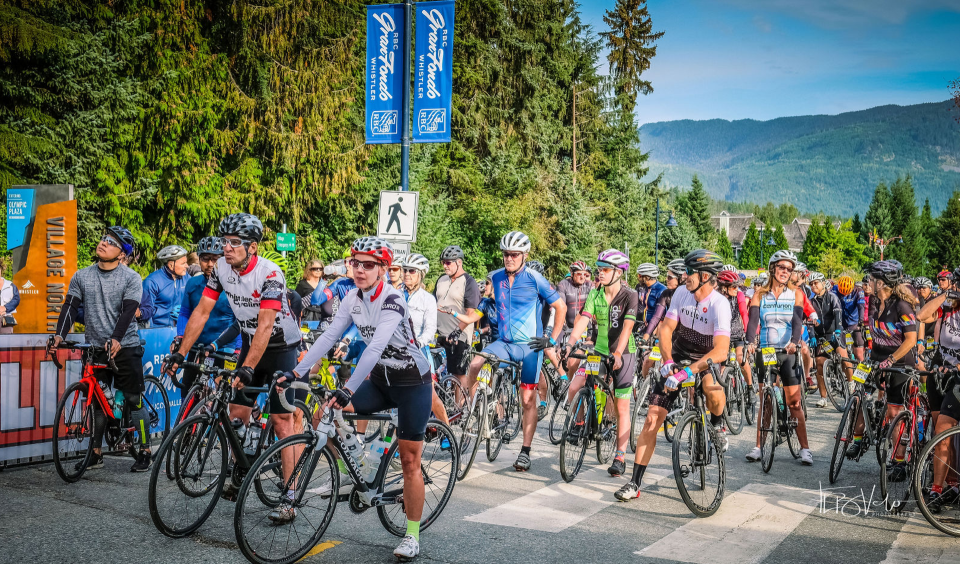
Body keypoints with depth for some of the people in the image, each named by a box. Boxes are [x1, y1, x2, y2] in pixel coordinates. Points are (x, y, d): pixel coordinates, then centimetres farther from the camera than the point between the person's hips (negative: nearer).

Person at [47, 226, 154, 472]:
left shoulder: (131, 278, -5)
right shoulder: (81, 276, 6)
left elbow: (128, 311, -15)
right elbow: (70, 306, -1)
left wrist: (116, 339, -29)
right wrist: (60, 334, -17)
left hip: (124, 347, -4)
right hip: (95, 347, 4)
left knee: (134, 400, -1)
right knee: (97, 401, 10)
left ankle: (145, 452, 8)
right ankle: (96, 454, 19)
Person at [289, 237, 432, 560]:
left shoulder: (393, 301, -25)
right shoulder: (352, 299, -3)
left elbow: (375, 347, -35)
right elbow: (328, 337, -6)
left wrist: (348, 389, -43)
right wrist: (295, 372, -15)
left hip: (412, 382, -6)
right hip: (380, 379, 7)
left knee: (409, 461, -1)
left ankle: (412, 535, 12)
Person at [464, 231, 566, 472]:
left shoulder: (535, 279, -10)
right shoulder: (496, 278, 4)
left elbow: (560, 307, -2)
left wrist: (552, 339, -6)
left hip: (530, 345, -3)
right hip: (504, 342, 4)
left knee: (528, 399, 1)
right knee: (475, 364, -25)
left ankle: (525, 452, 11)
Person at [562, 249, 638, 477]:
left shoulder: (630, 296, -12)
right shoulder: (595, 295, 0)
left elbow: (627, 327, -22)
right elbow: (583, 320, -11)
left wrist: (618, 354, -34)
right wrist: (570, 343, -27)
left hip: (623, 354, -4)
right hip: (599, 351, 4)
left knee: (622, 408, -3)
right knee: (573, 389, -13)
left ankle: (620, 458, 4)